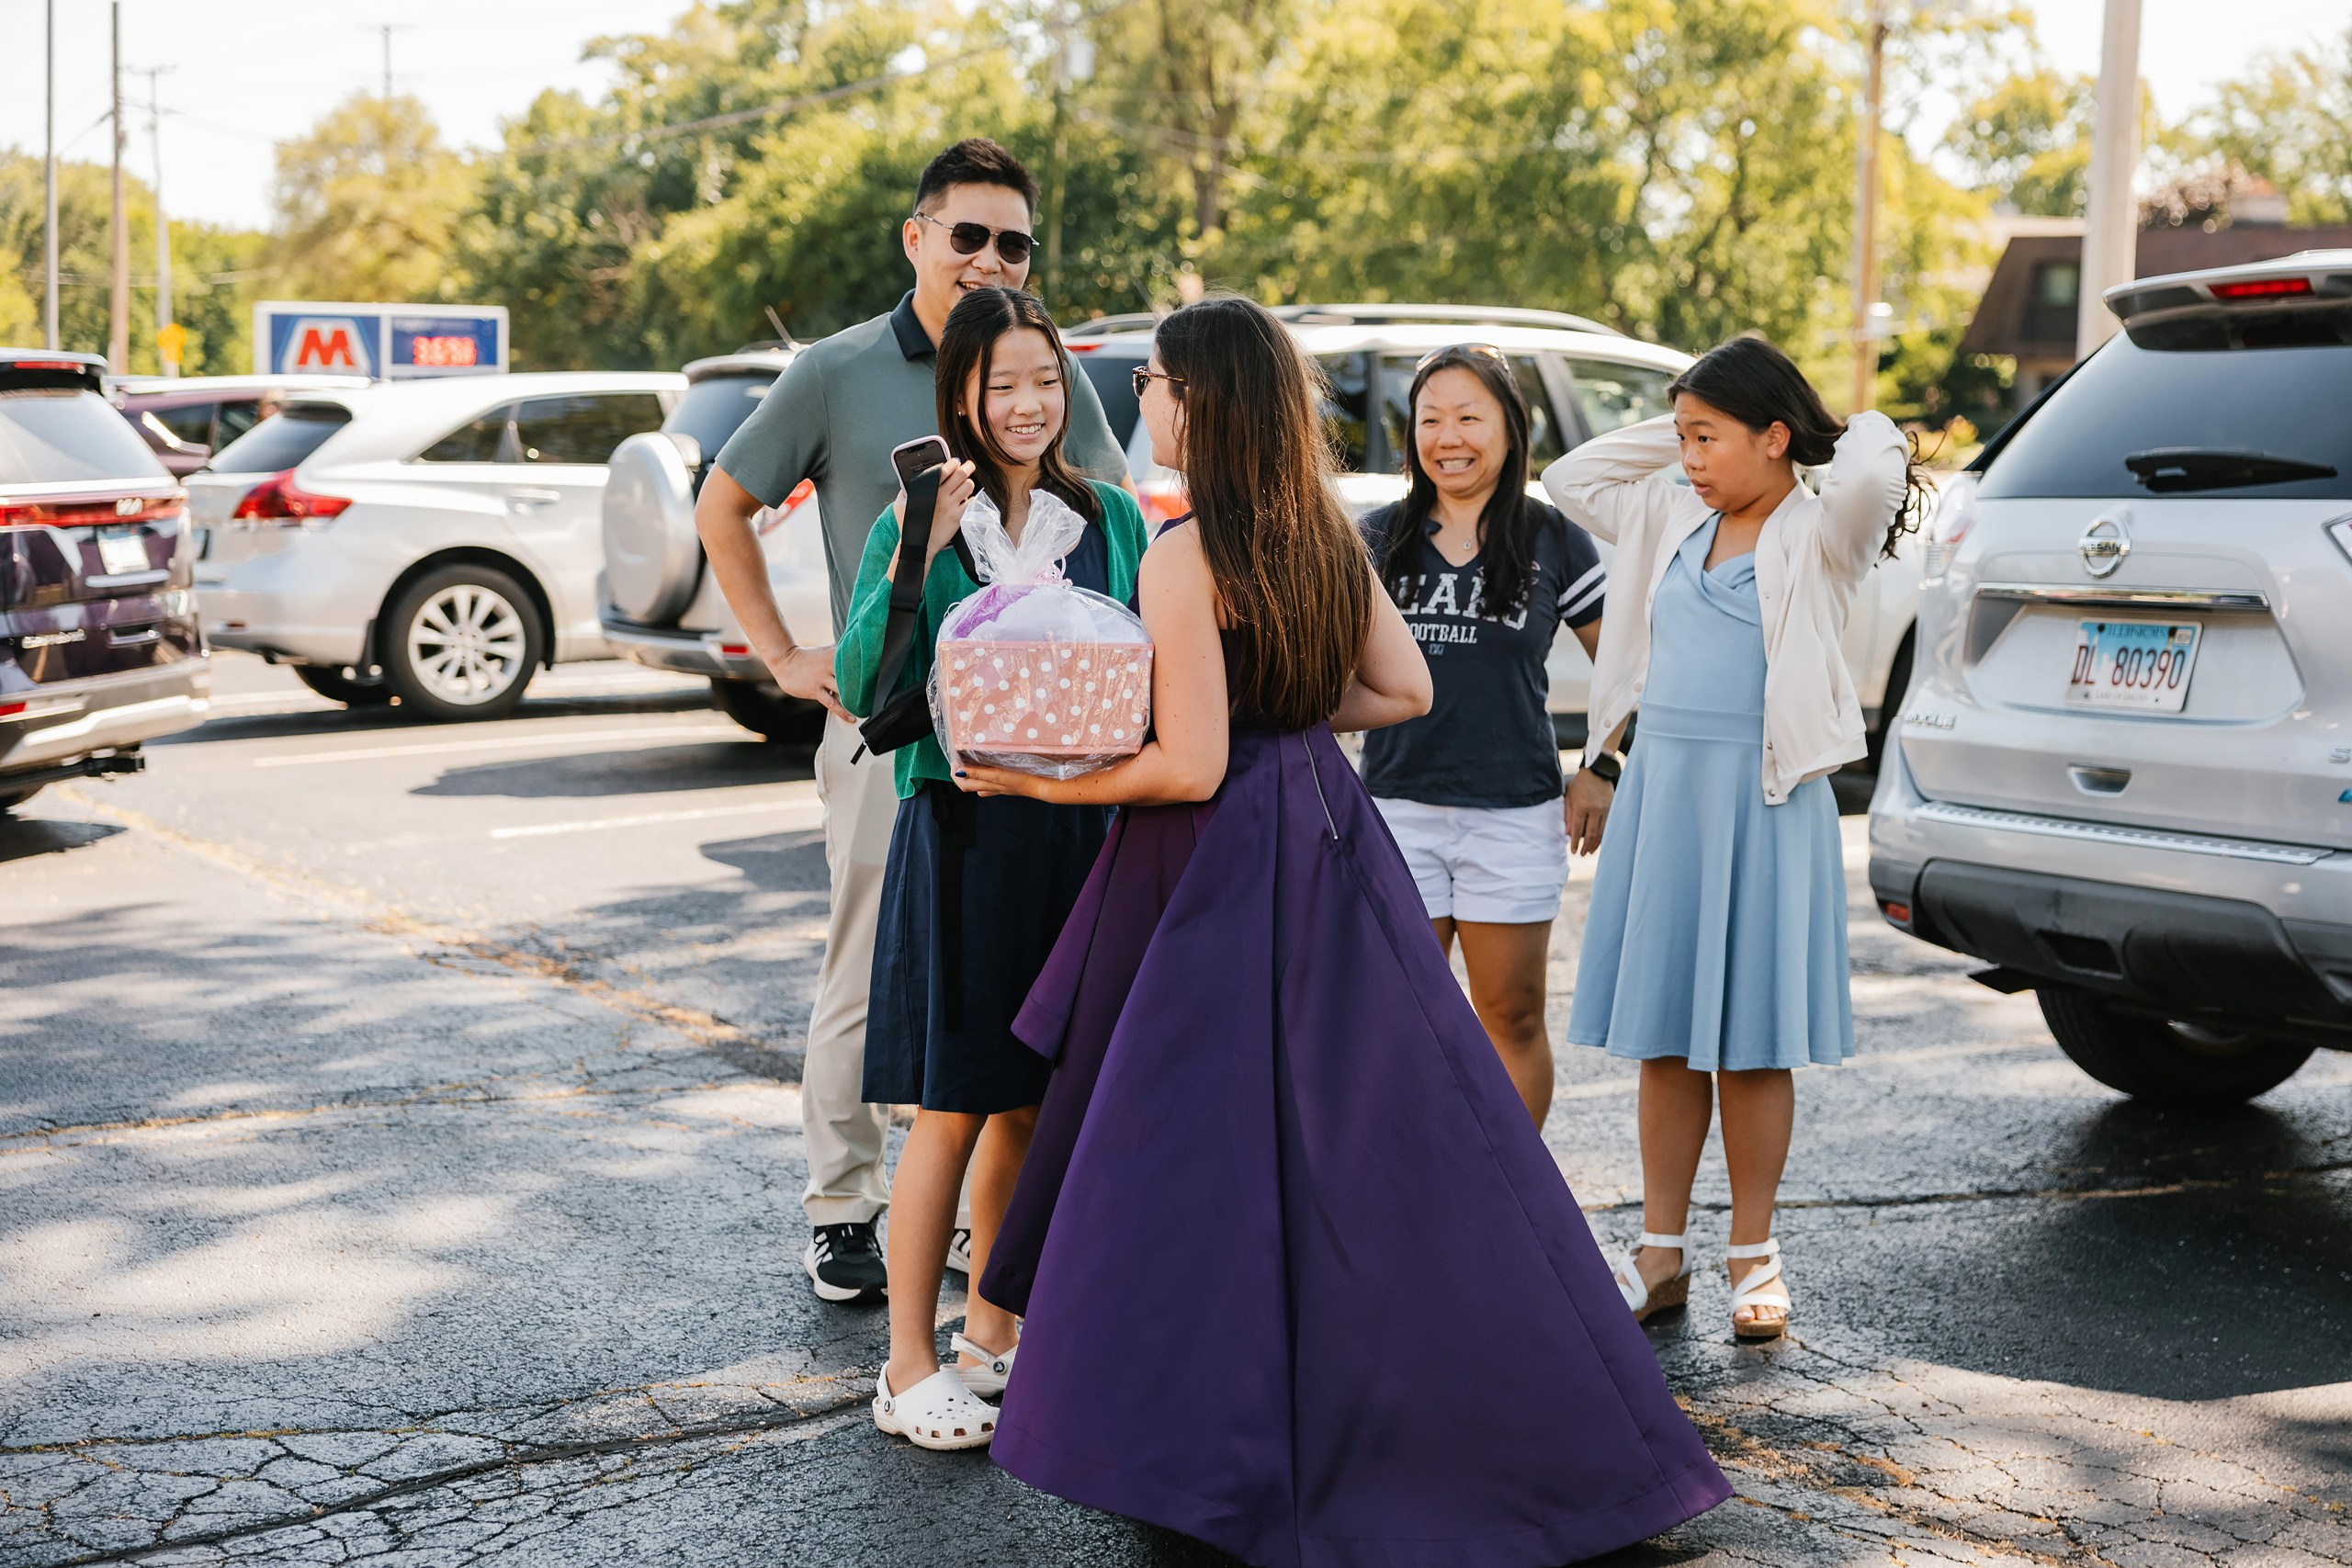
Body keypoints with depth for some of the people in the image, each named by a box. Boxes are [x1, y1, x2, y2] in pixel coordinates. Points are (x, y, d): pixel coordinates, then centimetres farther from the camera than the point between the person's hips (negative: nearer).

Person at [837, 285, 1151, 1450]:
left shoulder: (1110, 518, 8)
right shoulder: (923, 519, -3)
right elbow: (862, 689, -11)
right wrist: (916, 559, -20)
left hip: (1084, 828, 4)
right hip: (965, 835, -4)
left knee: (1034, 1106, 12)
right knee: (955, 1109, -1)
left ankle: (993, 1333, 28)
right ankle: (909, 1371, 10)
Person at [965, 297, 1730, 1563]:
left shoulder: (1185, 555, -17)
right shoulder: (1325, 532, 6)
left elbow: (1188, 766, -19)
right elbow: (1405, 690, 11)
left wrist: (1045, 783, -8)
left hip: (1226, 862, -8)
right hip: (1328, 833, 8)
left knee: (1214, 1148, 0)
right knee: (1382, 1122, 15)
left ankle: (1225, 1452, 5)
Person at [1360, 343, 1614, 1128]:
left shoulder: (1553, 541, 2)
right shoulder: (1378, 540, 6)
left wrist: (1602, 769, 1)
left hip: (1513, 812, -1)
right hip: (1398, 807, 2)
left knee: (1512, 1017, 6)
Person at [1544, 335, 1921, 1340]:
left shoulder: (1816, 533, -6)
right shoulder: (1671, 521, 12)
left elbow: (1871, 484, -27)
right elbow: (1568, 479, 22)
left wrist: (1868, 432, -5)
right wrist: (1671, 430, 14)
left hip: (1760, 802, -5)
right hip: (1661, 791, 5)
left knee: (1751, 1040, 2)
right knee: (1662, 1036, 8)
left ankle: (1754, 1256, 15)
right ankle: (1661, 1253, 17)